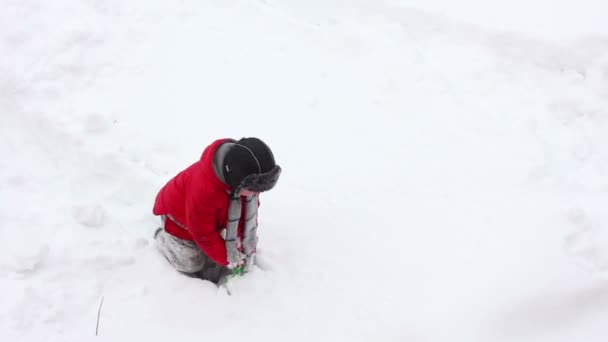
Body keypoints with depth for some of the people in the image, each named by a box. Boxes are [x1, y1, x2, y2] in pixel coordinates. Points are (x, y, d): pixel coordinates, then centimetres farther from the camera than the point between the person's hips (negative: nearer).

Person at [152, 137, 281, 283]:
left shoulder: (246, 182, -28)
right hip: (180, 216, -6)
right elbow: (203, 233, -34)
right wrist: (227, 259, -24)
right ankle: (163, 238, 28)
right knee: (191, 264, 7)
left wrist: (248, 249, -14)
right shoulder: (203, 190, -49)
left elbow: (249, 212, -11)